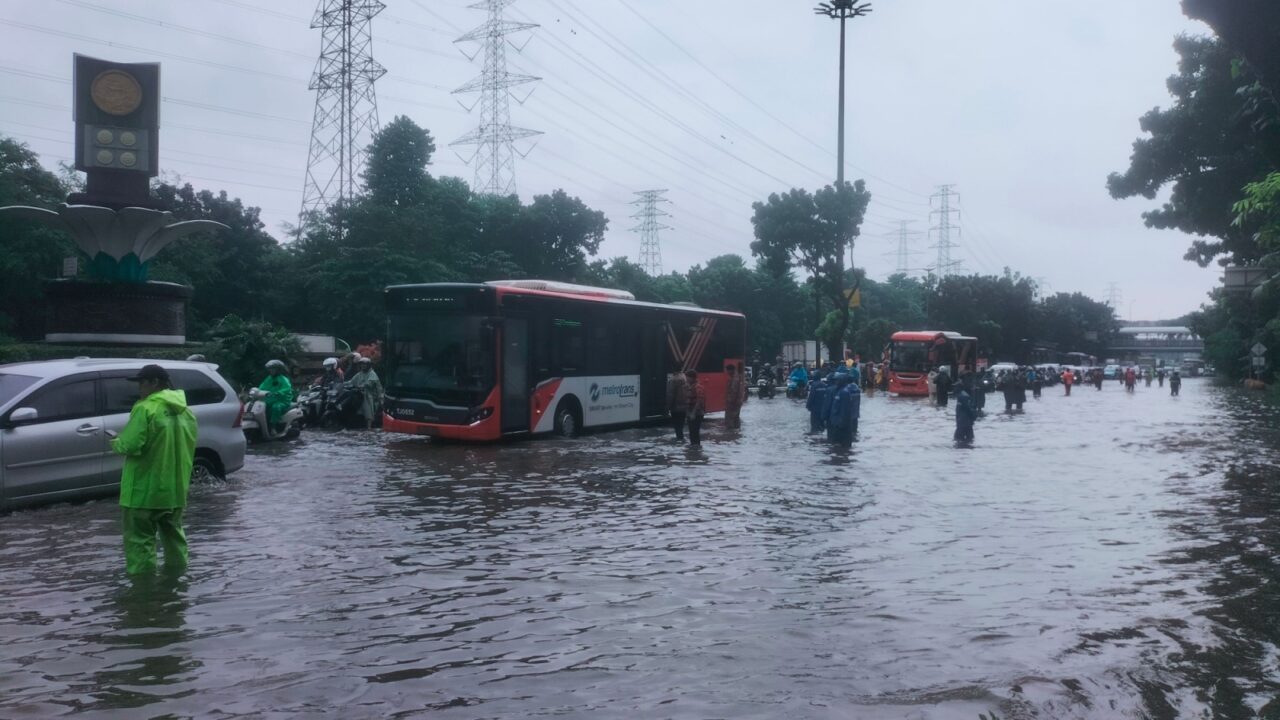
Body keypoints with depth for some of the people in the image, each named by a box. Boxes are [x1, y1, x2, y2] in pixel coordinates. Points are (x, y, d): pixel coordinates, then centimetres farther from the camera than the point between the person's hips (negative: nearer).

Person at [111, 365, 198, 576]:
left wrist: (116, 443, -1)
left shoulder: (146, 409, -16)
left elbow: (129, 445, -21)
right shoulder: (185, 411, 9)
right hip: (175, 489, 8)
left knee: (140, 540, 1)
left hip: (145, 491, -7)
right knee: (173, 534, 21)